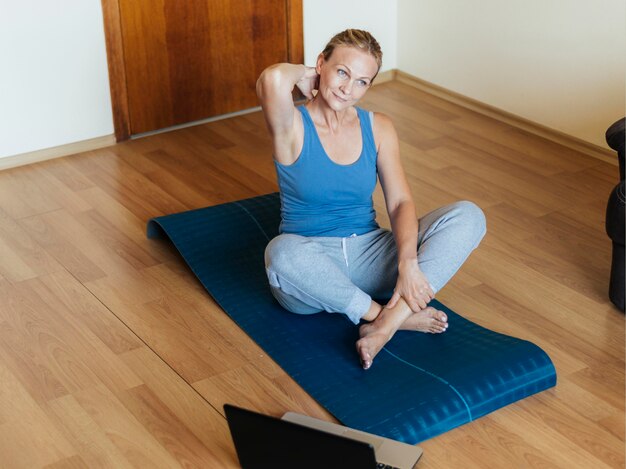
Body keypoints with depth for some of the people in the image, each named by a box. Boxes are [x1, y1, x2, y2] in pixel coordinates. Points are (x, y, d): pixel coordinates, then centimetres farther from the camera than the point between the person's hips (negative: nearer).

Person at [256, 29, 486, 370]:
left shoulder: (378, 128, 4)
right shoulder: (293, 128, -10)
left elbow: (400, 202, -6)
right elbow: (271, 79, -34)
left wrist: (408, 263, -23)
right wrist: (303, 75, -10)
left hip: (368, 257, 4)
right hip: (312, 270, -4)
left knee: (468, 216, -17)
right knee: (283, 252, -41)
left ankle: (386, 323, -31)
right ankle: (390, 315, -21)